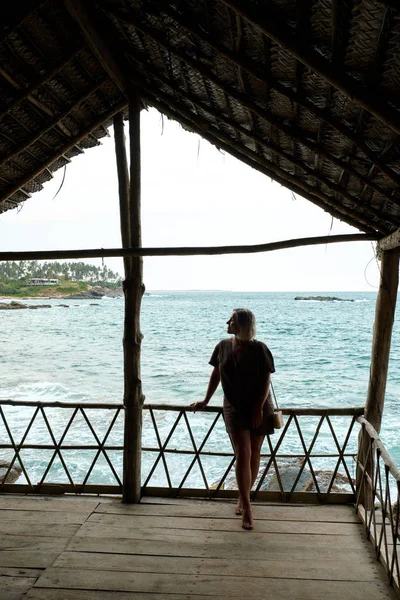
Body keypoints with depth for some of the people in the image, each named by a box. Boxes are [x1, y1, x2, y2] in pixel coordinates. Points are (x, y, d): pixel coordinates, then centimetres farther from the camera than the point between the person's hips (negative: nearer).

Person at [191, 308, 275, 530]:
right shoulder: (223, 346, 1)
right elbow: (216, 374, 11)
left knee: (254, 454, 8)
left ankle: (243, 497, 28)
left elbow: (266, 379, -8)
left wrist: (259, 408, -14)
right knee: (243, 454, -7)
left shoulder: (259, 349, -10)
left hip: (258, 408, -1)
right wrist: (206, 401, 13)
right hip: (234, 407, 1)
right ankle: (247, 508, -2)